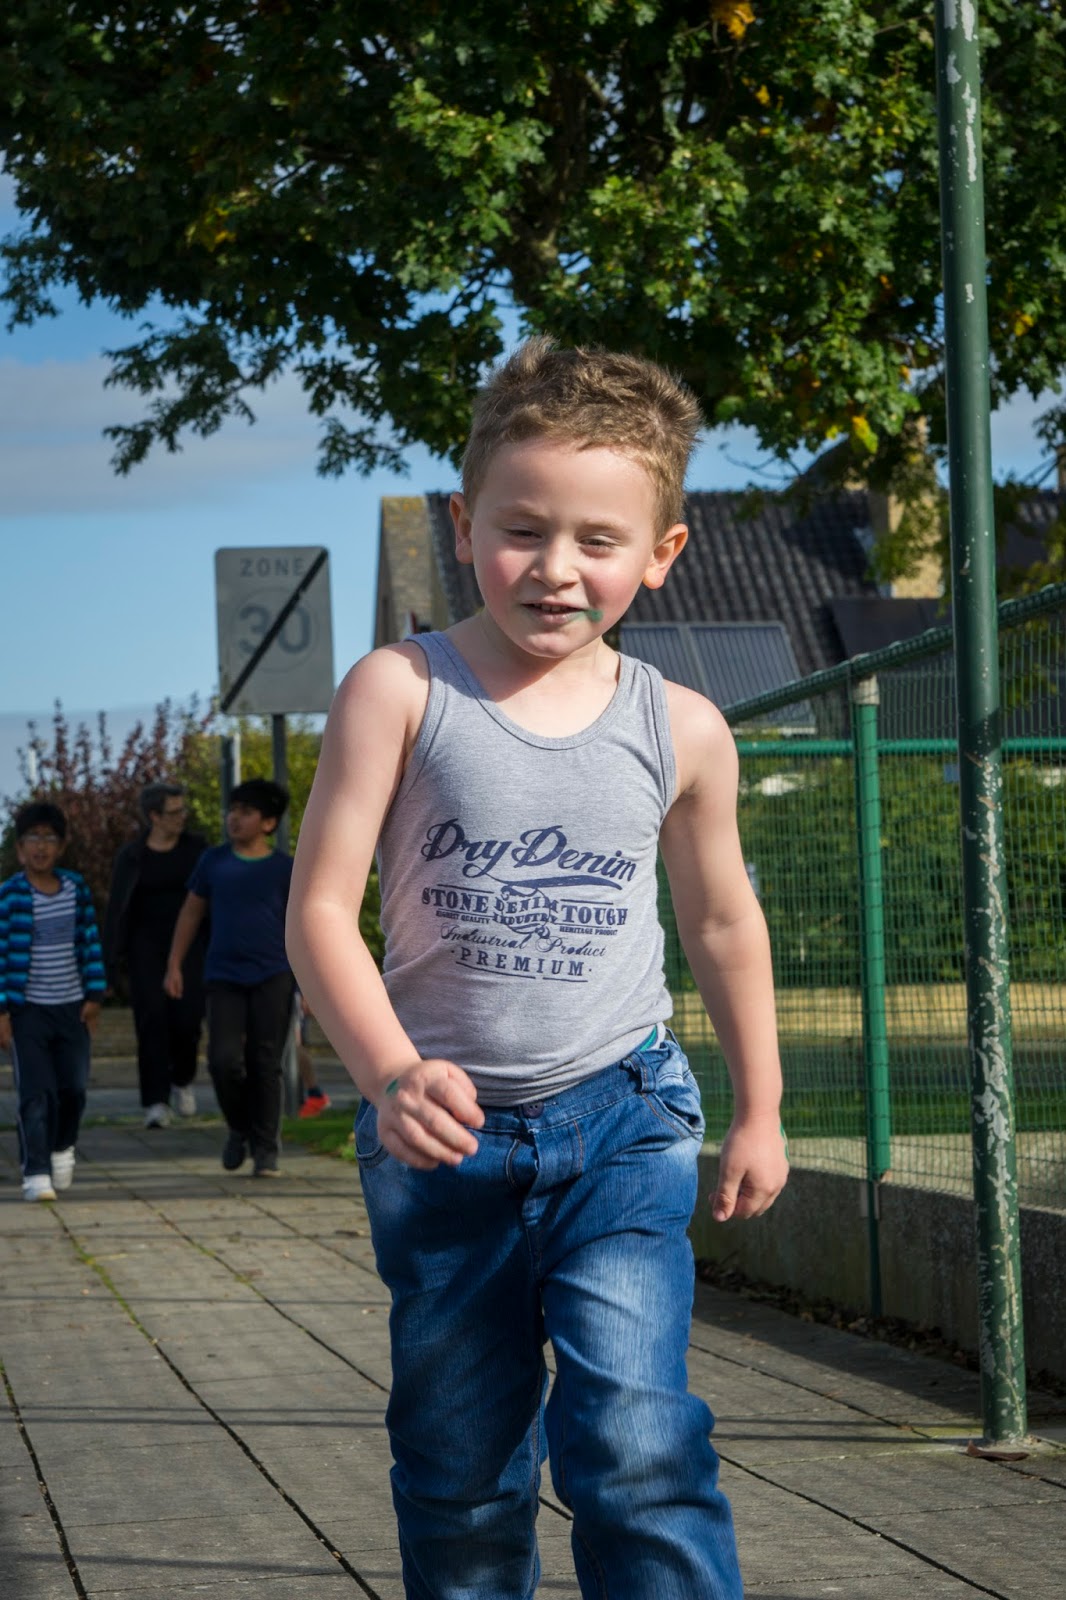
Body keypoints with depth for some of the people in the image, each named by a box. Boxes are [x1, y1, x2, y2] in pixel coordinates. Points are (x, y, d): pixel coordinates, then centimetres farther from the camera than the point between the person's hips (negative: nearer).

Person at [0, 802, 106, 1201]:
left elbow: (90, 943, 9)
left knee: (74, 1087, 9)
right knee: (35, 1093, -7)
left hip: (71, 1007, 4)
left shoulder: (77, 888, 3)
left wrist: (94, 995, 5)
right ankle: (35, 1172, -2)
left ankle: (62, 1147, 37)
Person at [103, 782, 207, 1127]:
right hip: (147, 943, -1)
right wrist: (111, 962, -6)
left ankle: (182, 1079, 17)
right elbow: (117, 911, -1)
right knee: (151, 1019, -11)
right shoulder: (131, 856, -1)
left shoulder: (196, 847, 3)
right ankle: (156, 1102, -9)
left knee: (187, 1015, -12)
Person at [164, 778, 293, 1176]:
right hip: (224, 977, 1)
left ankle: (265, 1148, 9)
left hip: (272, 978, -1)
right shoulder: (214, 861, 6)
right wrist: (174, 966, 9)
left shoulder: (284, 868, 1)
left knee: (265, 1065, -1)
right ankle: (239, 1129, 15)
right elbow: (191, 912, 13)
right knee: (224, 1059, -10)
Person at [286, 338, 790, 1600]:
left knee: (634, 1437, -16)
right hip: (444, 1131, 0)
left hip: (622, 1121, 0)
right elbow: (320, 906, -11)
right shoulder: (400, 692, -8)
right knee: (458, 1470, 11)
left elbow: (722, 921, 15)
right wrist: (390, 1073, -26)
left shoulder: (681, 730, 0)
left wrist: (759, 1112, 21)